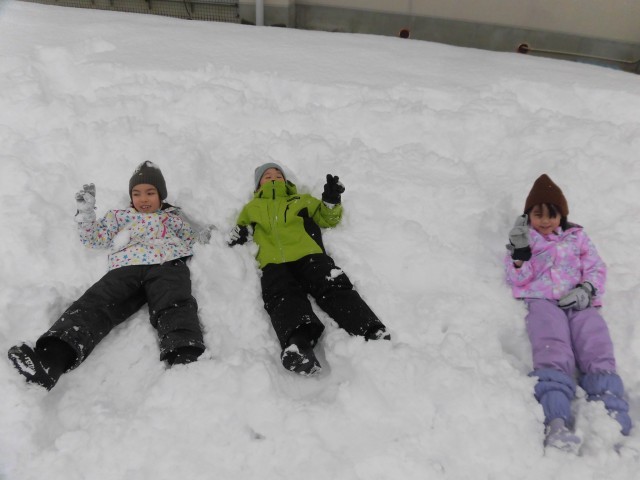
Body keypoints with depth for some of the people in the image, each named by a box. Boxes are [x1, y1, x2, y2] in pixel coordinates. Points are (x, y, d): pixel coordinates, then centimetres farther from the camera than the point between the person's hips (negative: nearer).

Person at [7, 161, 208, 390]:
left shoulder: (173, 218, 35)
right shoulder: (120, 216, 36)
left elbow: (194, 240, 35)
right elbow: (94, 238, 29)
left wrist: (211, 235, 16)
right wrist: (86, 211, 15)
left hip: (166, 265, -1)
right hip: (126, 268, 2)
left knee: (175, 307, -34)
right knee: (95, 304, -28)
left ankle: (187, 358, -61)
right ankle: (51, 358, -50)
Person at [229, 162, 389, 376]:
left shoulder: (302, 200, 37)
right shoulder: (252, 208, 38)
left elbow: (326, 218, 29)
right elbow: (240, 230, 31)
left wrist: (331, 202, 7)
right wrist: (239, 234, 7)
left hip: (308, 255, 1)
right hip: (273, 262, -1)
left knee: (334, 287, -25)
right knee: (282, 297, -33)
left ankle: (372, 332, -41)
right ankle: (298, 343, -58)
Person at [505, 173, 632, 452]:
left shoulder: (576, 236, 26)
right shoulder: (522, 240, 22)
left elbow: (596, 268, 15)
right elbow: (518, 280, 10)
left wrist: (587, 290, -6)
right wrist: (520, 252, -5)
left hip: (578, 302, 3)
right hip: (542, 301, -3)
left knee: (598, 351, -25)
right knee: (553, 354, -30)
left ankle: (612, 416, -38)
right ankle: (557, 421, -47)